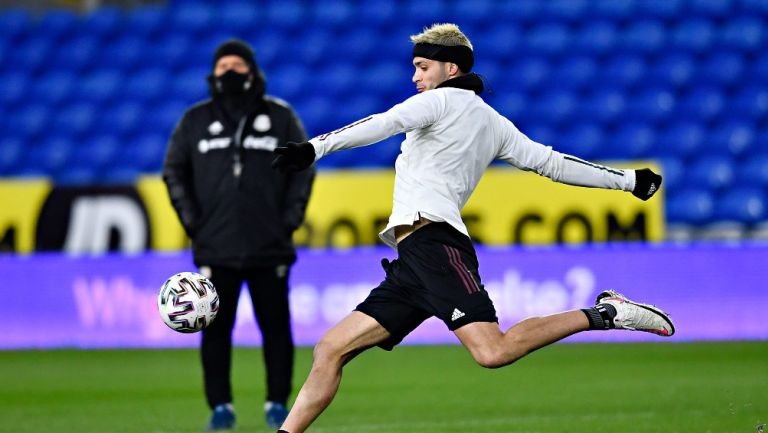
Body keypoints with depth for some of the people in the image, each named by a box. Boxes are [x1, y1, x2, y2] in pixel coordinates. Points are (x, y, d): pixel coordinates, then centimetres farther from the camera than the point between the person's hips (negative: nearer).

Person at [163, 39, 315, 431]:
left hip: (269, 248, -1)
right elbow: (174, 172, 11)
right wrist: (191, 220, 1)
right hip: (215, 248, 1)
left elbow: (303, 169, 8)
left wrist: (290, 219, -1)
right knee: (216, 329, -1)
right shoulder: (196, 120, 9)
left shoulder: (281, 116, 7)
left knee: (275, 327, 0)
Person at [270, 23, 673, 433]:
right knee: (331, 349, 4)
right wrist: (628, 180, 34)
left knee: (493, 351, -24)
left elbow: (384, 124, -13)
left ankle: (603, 314, -13)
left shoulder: (441, 100, 4)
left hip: (432, 241, -10)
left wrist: (314, 148, -24)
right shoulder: (493, 123, 26)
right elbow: (551, 162, 26)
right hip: (414, 262, 10)